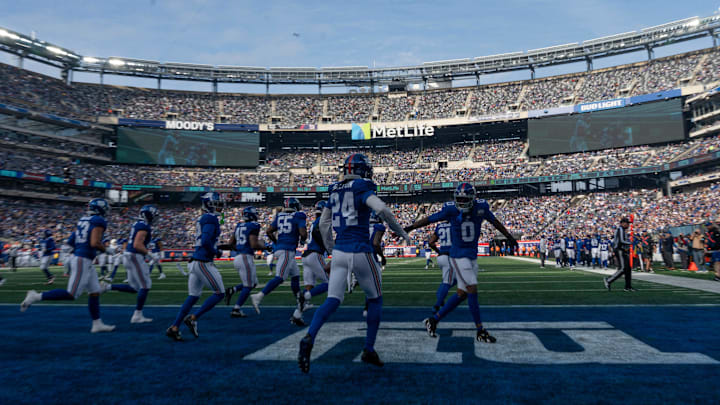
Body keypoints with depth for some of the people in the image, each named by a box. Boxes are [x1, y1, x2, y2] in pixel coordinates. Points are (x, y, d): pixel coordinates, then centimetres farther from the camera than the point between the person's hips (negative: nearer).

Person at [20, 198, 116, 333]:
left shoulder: (83, 219, 14)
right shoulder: (99, 221, -12)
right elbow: (94, 243, -21)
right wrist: (106, 249, -3)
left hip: (84, 261, 10)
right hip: (83, 260, -10)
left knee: (95, 292, 11)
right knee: (71, 295, -5)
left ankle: (97, 324, 14)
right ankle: (37, 296, 0)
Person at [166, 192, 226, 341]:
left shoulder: (202, 219, 16)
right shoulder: (211, 219, -13)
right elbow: (205, 241, -24)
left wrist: (215, 248, 16)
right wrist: (215, 252, -9)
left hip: (195, 261, 9)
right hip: (203, 263, -9)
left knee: (193, 297, 14)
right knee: (219, 293, 1)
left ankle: (174, 327, 13)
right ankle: (193, 318, 2)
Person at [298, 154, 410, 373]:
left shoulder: (335, 191, 13)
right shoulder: (362, 190, -7)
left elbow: (323, 225, 17)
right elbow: (382, 209, -25)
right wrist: (402, 233, -12)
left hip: (339, 252, 5)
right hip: (360, 252, -5)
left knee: (332, 301, 4)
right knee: (375, 299, 15)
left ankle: (309, 339, -19)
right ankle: (369, 350, 19)